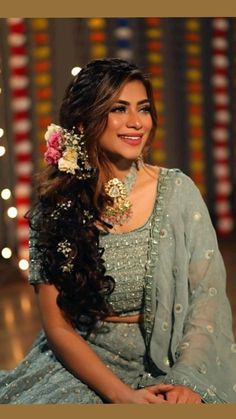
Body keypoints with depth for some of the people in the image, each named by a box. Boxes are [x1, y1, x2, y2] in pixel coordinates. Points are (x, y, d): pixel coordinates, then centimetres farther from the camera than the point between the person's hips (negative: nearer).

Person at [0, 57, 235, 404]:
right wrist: (120, 393, -16)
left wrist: (186, 382, -17)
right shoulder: (54, 206, -3)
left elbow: (208, 297, -3)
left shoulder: (177, 191, -2)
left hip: (169, 365, 0)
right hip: (84, 362, 1)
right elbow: (57, 326, -3)